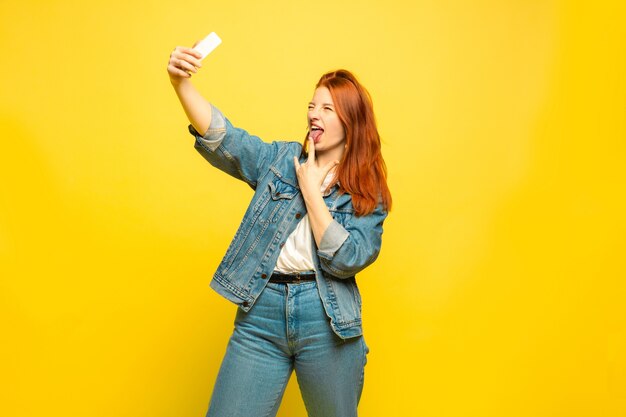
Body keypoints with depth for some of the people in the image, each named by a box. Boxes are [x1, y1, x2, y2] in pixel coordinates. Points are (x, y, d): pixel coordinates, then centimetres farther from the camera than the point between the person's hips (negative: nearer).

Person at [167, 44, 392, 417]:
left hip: (326, 321, -1)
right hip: (260, 315, 1)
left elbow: (346, 259, -11)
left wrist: (311, 188, -10)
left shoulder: (368, 193, 2)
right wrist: (180, 82, -21)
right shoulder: (281, 160, 8)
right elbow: (221, 138, -6)